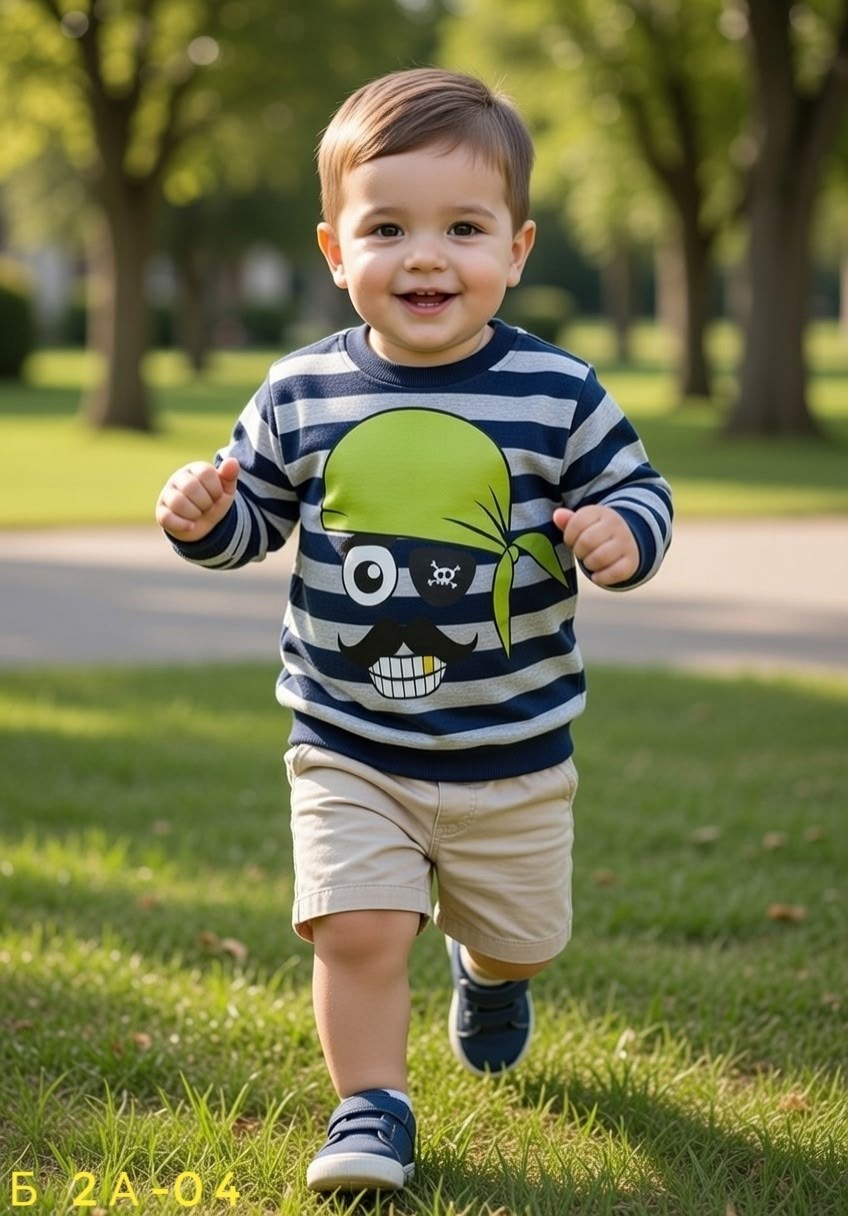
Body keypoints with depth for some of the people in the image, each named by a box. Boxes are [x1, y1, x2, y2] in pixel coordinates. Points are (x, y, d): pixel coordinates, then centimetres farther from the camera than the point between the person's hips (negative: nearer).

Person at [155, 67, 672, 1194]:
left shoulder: (557, 392, -11)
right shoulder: (301, 395, -6)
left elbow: (634, 486, -1)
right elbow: (256, 510, 7)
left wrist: (622, 532, -23)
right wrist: (203, 517, -15)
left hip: (514, 745, 0)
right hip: (347, 747, 0)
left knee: (522, 932, 19)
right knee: (357, 928, -12)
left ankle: (488, 973, 55)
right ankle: (372, 1109, 11)